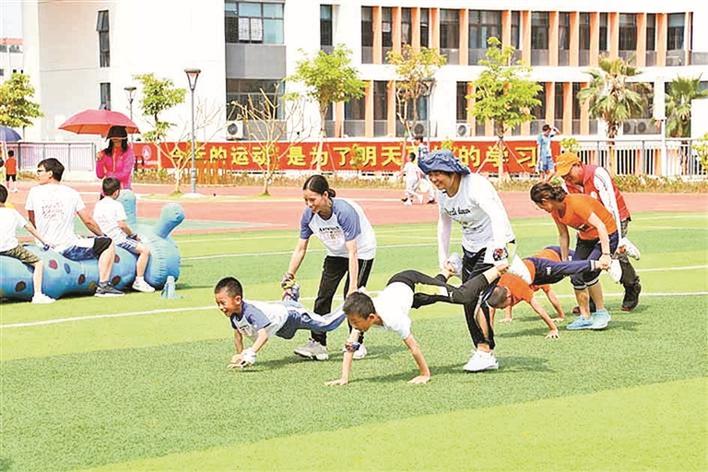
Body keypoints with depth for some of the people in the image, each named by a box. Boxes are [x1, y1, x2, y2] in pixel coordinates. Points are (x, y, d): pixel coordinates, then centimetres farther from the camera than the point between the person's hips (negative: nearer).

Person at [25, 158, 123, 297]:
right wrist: (102, 235, 18)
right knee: (107, 244, 5)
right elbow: (88, 221, 0)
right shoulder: (71, 193, -2)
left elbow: (32, 222, 14)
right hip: (67, 248, -4)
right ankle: (103, 286, -3)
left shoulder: (34, 192, 2)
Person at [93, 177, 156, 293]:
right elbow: (122, 225, -17)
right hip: (118, 239, -9)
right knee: (145, 249, -12)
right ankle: (139, 281, -17)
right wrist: (134, 235, -2)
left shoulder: (98, 205, 11)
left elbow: (94, 224, 17)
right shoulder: (116, 205, -11)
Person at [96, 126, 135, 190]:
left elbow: (125, 174, -7)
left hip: (124, 189, -3)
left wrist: (109, 174, 1)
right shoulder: (106, 153, 6)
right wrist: (99, 160, -8)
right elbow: (100, 175, 4)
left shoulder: (128, 152, -4)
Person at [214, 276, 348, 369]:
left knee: (326, 325, 0)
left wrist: (250, 354, -65)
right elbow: (237, 334, 1)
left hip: (291, 314, -8)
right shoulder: (233, 313, -18)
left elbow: (264, 334, -55)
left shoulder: (251, 311, -44)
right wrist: (239, 354, 4)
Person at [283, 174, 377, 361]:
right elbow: (300, 248, -9)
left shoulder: (345, 211, -37)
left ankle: (358, 343, 4)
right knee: (323, 296, -3)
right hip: (336, 254, 6)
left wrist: (353, 287, -39)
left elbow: (352, 252, -36)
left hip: (361, 251, -6)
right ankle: (318, 343, 0)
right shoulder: (309, 215, -20)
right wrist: (289, 275, -18)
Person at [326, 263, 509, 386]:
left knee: (464, 296, 5)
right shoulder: (359, 316, -29)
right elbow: (350, 346, -24)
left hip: (415, 284, -5)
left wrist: (425, 374, -24)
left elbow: (413, 346, -35)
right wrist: (344, 378, -29)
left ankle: (496, 270, 24)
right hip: (396, 283, 5)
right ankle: (446, 271, 66)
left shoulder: (392, 319, -43)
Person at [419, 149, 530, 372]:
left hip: (495, 245, -8)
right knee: (469, 300, 6)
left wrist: (499, 245, -59)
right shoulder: (442, 193, -2)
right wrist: (443, 258, 13)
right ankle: (484, 352, 18)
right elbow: (444, 223, 15)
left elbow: (497, 214, -43)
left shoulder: (475, 185, -27)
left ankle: (484, 352, -11)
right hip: (470, 248, 8)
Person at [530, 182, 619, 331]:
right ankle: (585, 318, 11)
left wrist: (606, 255, -37)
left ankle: (601, 313, -7)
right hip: (585, 237, 8)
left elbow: (600, 226, -33)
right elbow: (563, 235, 10)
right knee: (576, 277, -1)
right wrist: (564, 261, 12)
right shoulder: (555, 212, -5)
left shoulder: (576, 203, -31)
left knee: (588, 272, -23)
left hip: (607, 235, -8)